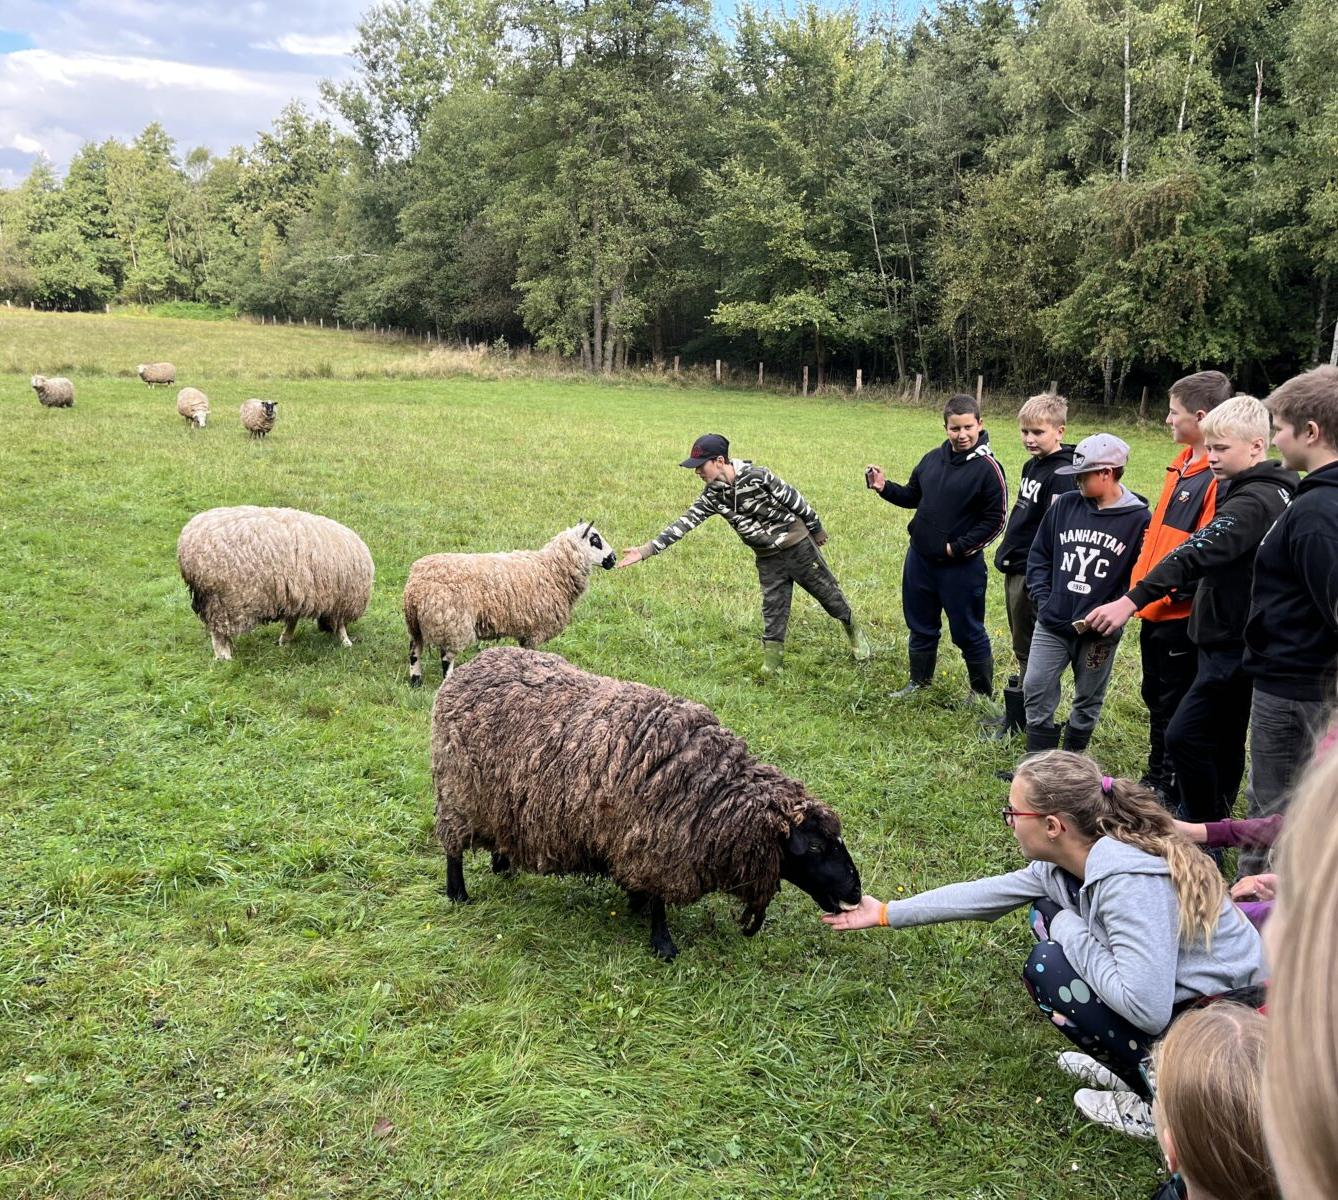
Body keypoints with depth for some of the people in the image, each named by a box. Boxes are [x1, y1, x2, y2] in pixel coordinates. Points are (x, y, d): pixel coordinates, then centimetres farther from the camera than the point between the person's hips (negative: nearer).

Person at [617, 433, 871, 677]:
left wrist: (817, 531, 1)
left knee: (829, 594, 12)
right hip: (768, 560, 4)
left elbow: (796, 501, -12)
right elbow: (684, 523, -10)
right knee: (773, 614, 4)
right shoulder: (712, 496, -8)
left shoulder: (758, 476, -23)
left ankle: (855, 634, 36)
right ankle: (770, 666, 14)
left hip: (798, 547, -4)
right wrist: (646, 550, -18)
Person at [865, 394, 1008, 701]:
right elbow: (912, 496, 16)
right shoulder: (933, 459, 4)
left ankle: (983, 693, 24)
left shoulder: (987, 468, -15)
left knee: (968, 632, 6)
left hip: (961, 567, -6)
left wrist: (959, 548, -16)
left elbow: (995, 521, -14)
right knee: (921, 626, 19)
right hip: (919, 560, 6)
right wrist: (884, 487, -1)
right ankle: (920, 681, 38)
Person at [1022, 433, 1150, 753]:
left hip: (1098, 633, -3)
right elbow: (1039, 554, 8)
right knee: (1036, 691, 1)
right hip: (1051, 624, 3)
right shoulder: (1065, 505, 1)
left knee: (1088, 702, 12)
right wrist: (1042, 597, -2)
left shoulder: (1138, 519, -10)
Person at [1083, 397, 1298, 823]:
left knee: (1184, 736, -10)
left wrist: (1131, 601, -43)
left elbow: (1198, 552, -35)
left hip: (1233, 644, -11)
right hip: (1234, 639, 11)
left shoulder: (1253, 501, -22)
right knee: (1222, 743, 18)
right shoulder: (1270, 492, 12)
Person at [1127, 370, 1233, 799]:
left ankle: (1168, 789, 18)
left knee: (1173, 704, 4)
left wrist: (1176, 592, -22)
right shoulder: (1183, 463, 11)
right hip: (1156, 606, 9)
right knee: (1156, 698, 20)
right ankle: (1155, 777, 34)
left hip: (1181, 614, -9)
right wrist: (1142, 581, 17)